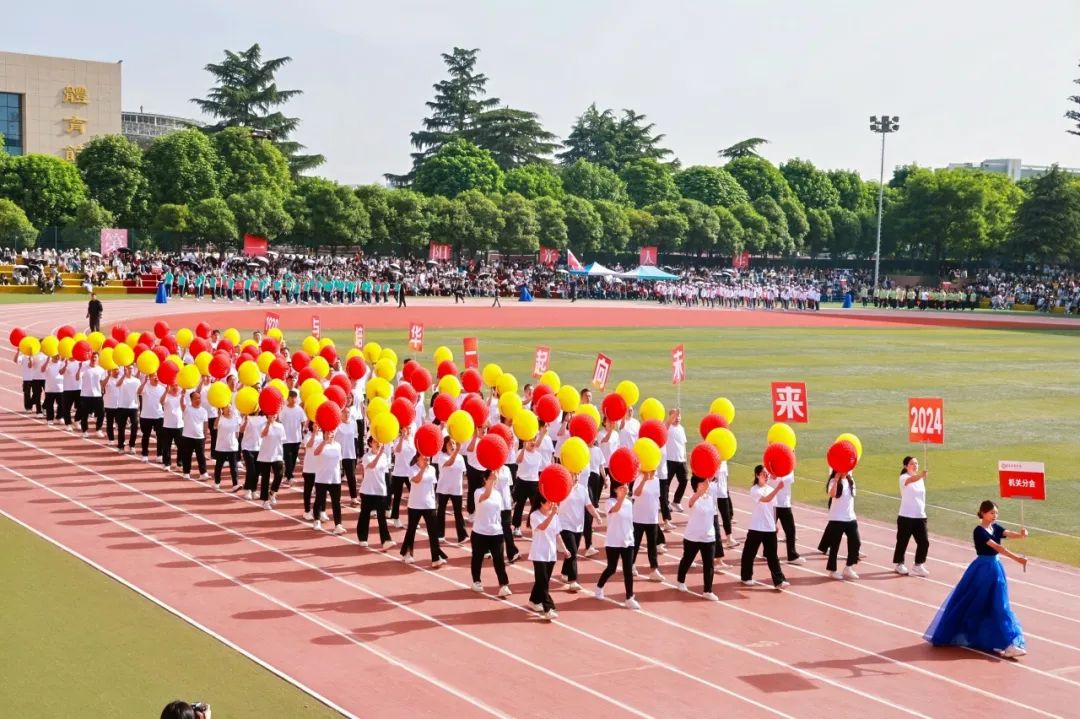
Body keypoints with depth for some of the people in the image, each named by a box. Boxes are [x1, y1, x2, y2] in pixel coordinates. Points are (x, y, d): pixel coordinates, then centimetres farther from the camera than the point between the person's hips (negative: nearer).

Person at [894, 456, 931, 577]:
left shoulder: (920, 478, 11)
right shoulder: (903, 478, -11)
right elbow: (911, 480, -36)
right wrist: (920, 475, -57)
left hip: (920, 516, 6)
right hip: (906, 517, -6)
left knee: (924, 542, 0)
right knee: (902, 542, 4)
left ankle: (918, 566, 13)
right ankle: (899, 564, 23)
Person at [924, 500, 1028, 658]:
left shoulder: (996, 528, 5)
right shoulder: (979, 531, -17)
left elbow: (1010, 534, -13)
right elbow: (996, 547, -28)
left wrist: (1021, 534, -37)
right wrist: (1017, 559, -36)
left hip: (995, 569, 7)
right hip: (982, 571, -7)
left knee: (997, 606, 8)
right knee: (971, 604, 2)